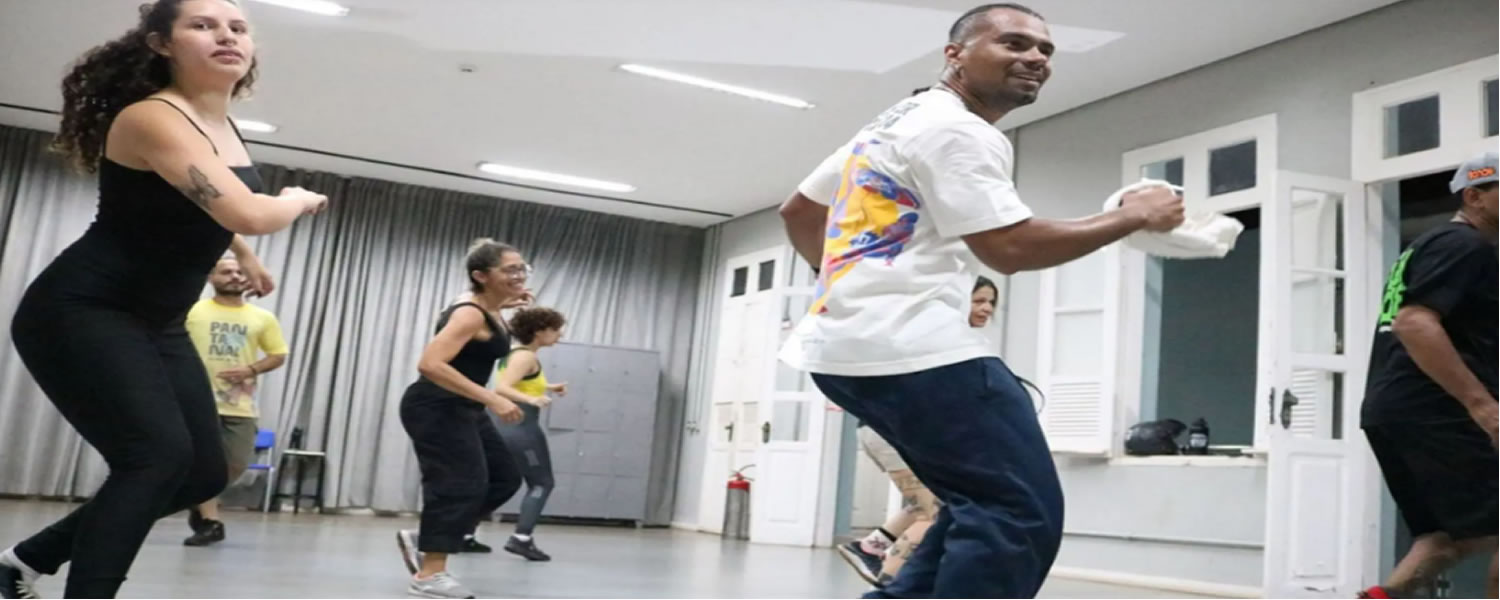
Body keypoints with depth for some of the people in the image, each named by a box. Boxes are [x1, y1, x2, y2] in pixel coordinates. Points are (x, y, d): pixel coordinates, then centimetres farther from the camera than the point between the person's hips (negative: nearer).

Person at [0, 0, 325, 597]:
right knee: (159, 453, -26)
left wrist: (245, 255, 32)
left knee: (204, 471, 6)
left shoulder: (222, 125, 7)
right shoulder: (151, 118, -20)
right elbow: (250, 215, -32)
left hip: (156, 325, 9)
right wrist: (300, 200, -12)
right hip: (81, 313, -9)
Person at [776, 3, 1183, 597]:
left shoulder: (897, 122, 22)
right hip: (910, 346, -11)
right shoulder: (954, 130, -8)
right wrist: (1133, 216, -4)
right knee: (1019, 511, -10)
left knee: (987, 502, 15)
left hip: (848, 345, 11)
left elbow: (798, 211, 28)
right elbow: (1011, 248, -16)